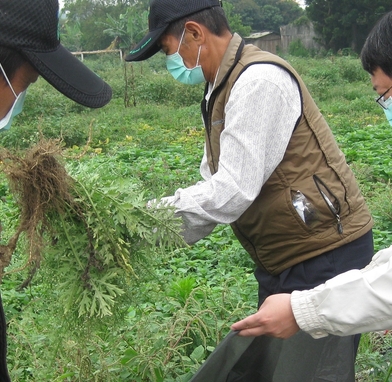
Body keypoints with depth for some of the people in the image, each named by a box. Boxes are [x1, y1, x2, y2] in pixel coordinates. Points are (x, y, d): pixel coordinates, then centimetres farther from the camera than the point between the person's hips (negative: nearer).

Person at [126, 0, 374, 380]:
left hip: (325, 256, -10)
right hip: (282, 260, 10)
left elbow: (233, 191, -25)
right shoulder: (223, 91, 11)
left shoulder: (258, 80, -20)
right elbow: (213, 186, 11)